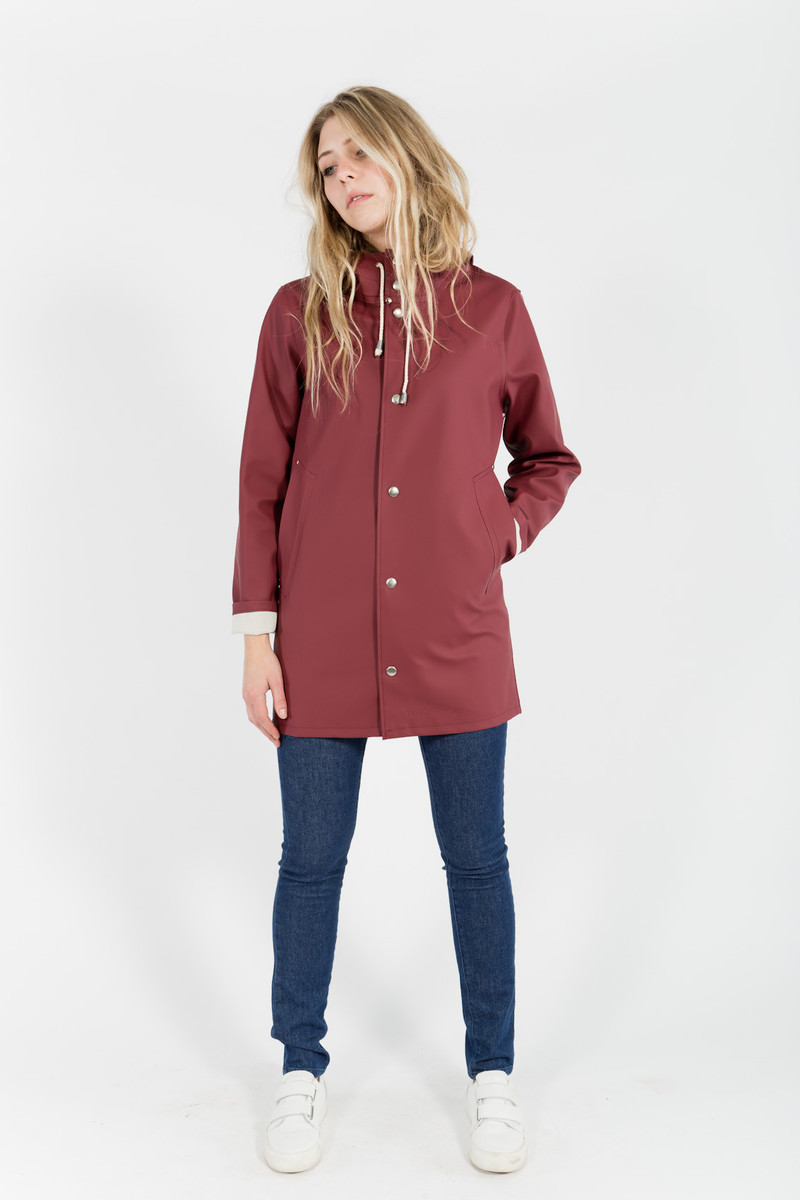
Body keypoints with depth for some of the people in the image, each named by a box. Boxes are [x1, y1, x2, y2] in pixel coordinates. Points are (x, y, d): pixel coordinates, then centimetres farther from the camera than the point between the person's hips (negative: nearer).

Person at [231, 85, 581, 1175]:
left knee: (477, 858, 11)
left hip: (457, 636, 0)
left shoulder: (493, 309, 4)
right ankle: (303, 1068, 33)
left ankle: (492, 1073, 32)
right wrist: (257, 634, -2)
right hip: (322, 638, 0)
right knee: (311, 861, 10)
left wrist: (506, 532, -1)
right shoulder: (301, 312, 3)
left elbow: (548, 456, 16)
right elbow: (262, 482, 3)